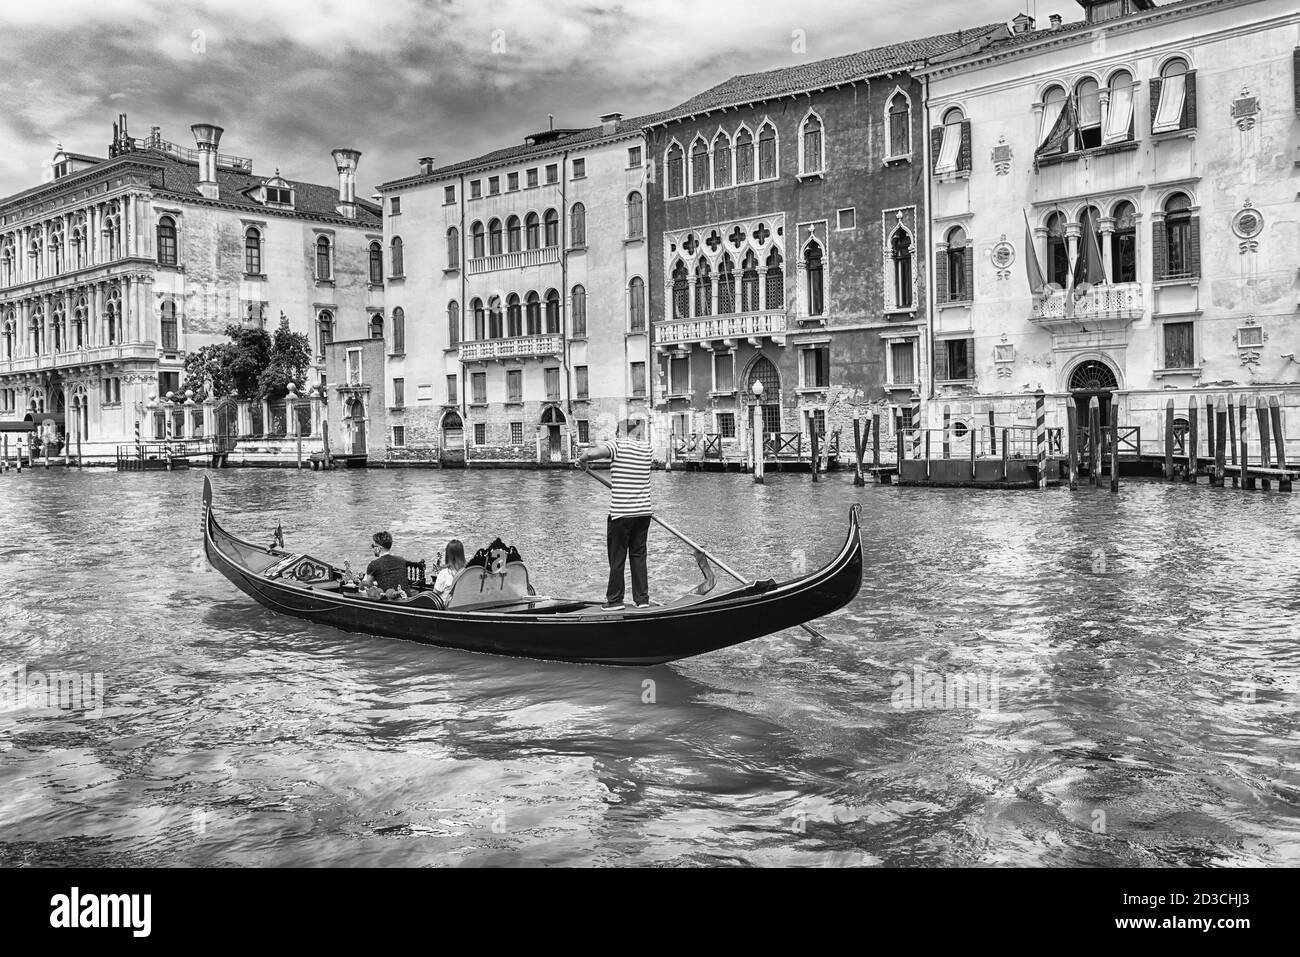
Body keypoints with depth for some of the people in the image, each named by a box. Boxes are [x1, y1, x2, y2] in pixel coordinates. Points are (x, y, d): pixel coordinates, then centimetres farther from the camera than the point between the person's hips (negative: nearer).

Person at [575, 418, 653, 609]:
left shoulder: (619, 445, -11)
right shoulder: (646, 448, 5)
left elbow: (592, 452, -27)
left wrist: (580, 460, -5)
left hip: (621, 513, -4)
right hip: (644, 512, 5)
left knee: (617, 557, 5)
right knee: (638, 555, 12)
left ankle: (615, 599, 12)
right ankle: (642, 598, 13)